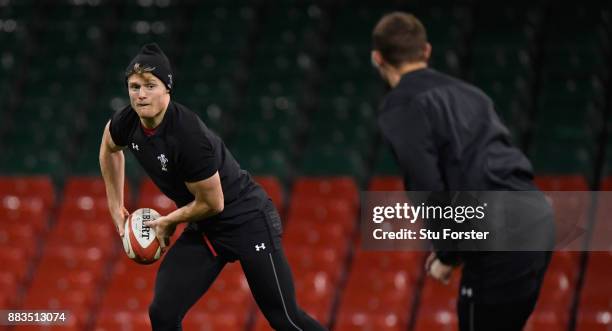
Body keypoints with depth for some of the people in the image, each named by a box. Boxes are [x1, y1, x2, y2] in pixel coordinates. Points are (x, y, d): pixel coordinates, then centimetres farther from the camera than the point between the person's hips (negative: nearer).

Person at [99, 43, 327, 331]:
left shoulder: (188, 136, -31)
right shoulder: (126, 123, -9)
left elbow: (212, 203, -21)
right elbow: (109, 148, 18)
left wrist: (168, 222, -6)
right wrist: (116, 206, 17)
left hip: (247, 219, -7)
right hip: (203, 230, 7)